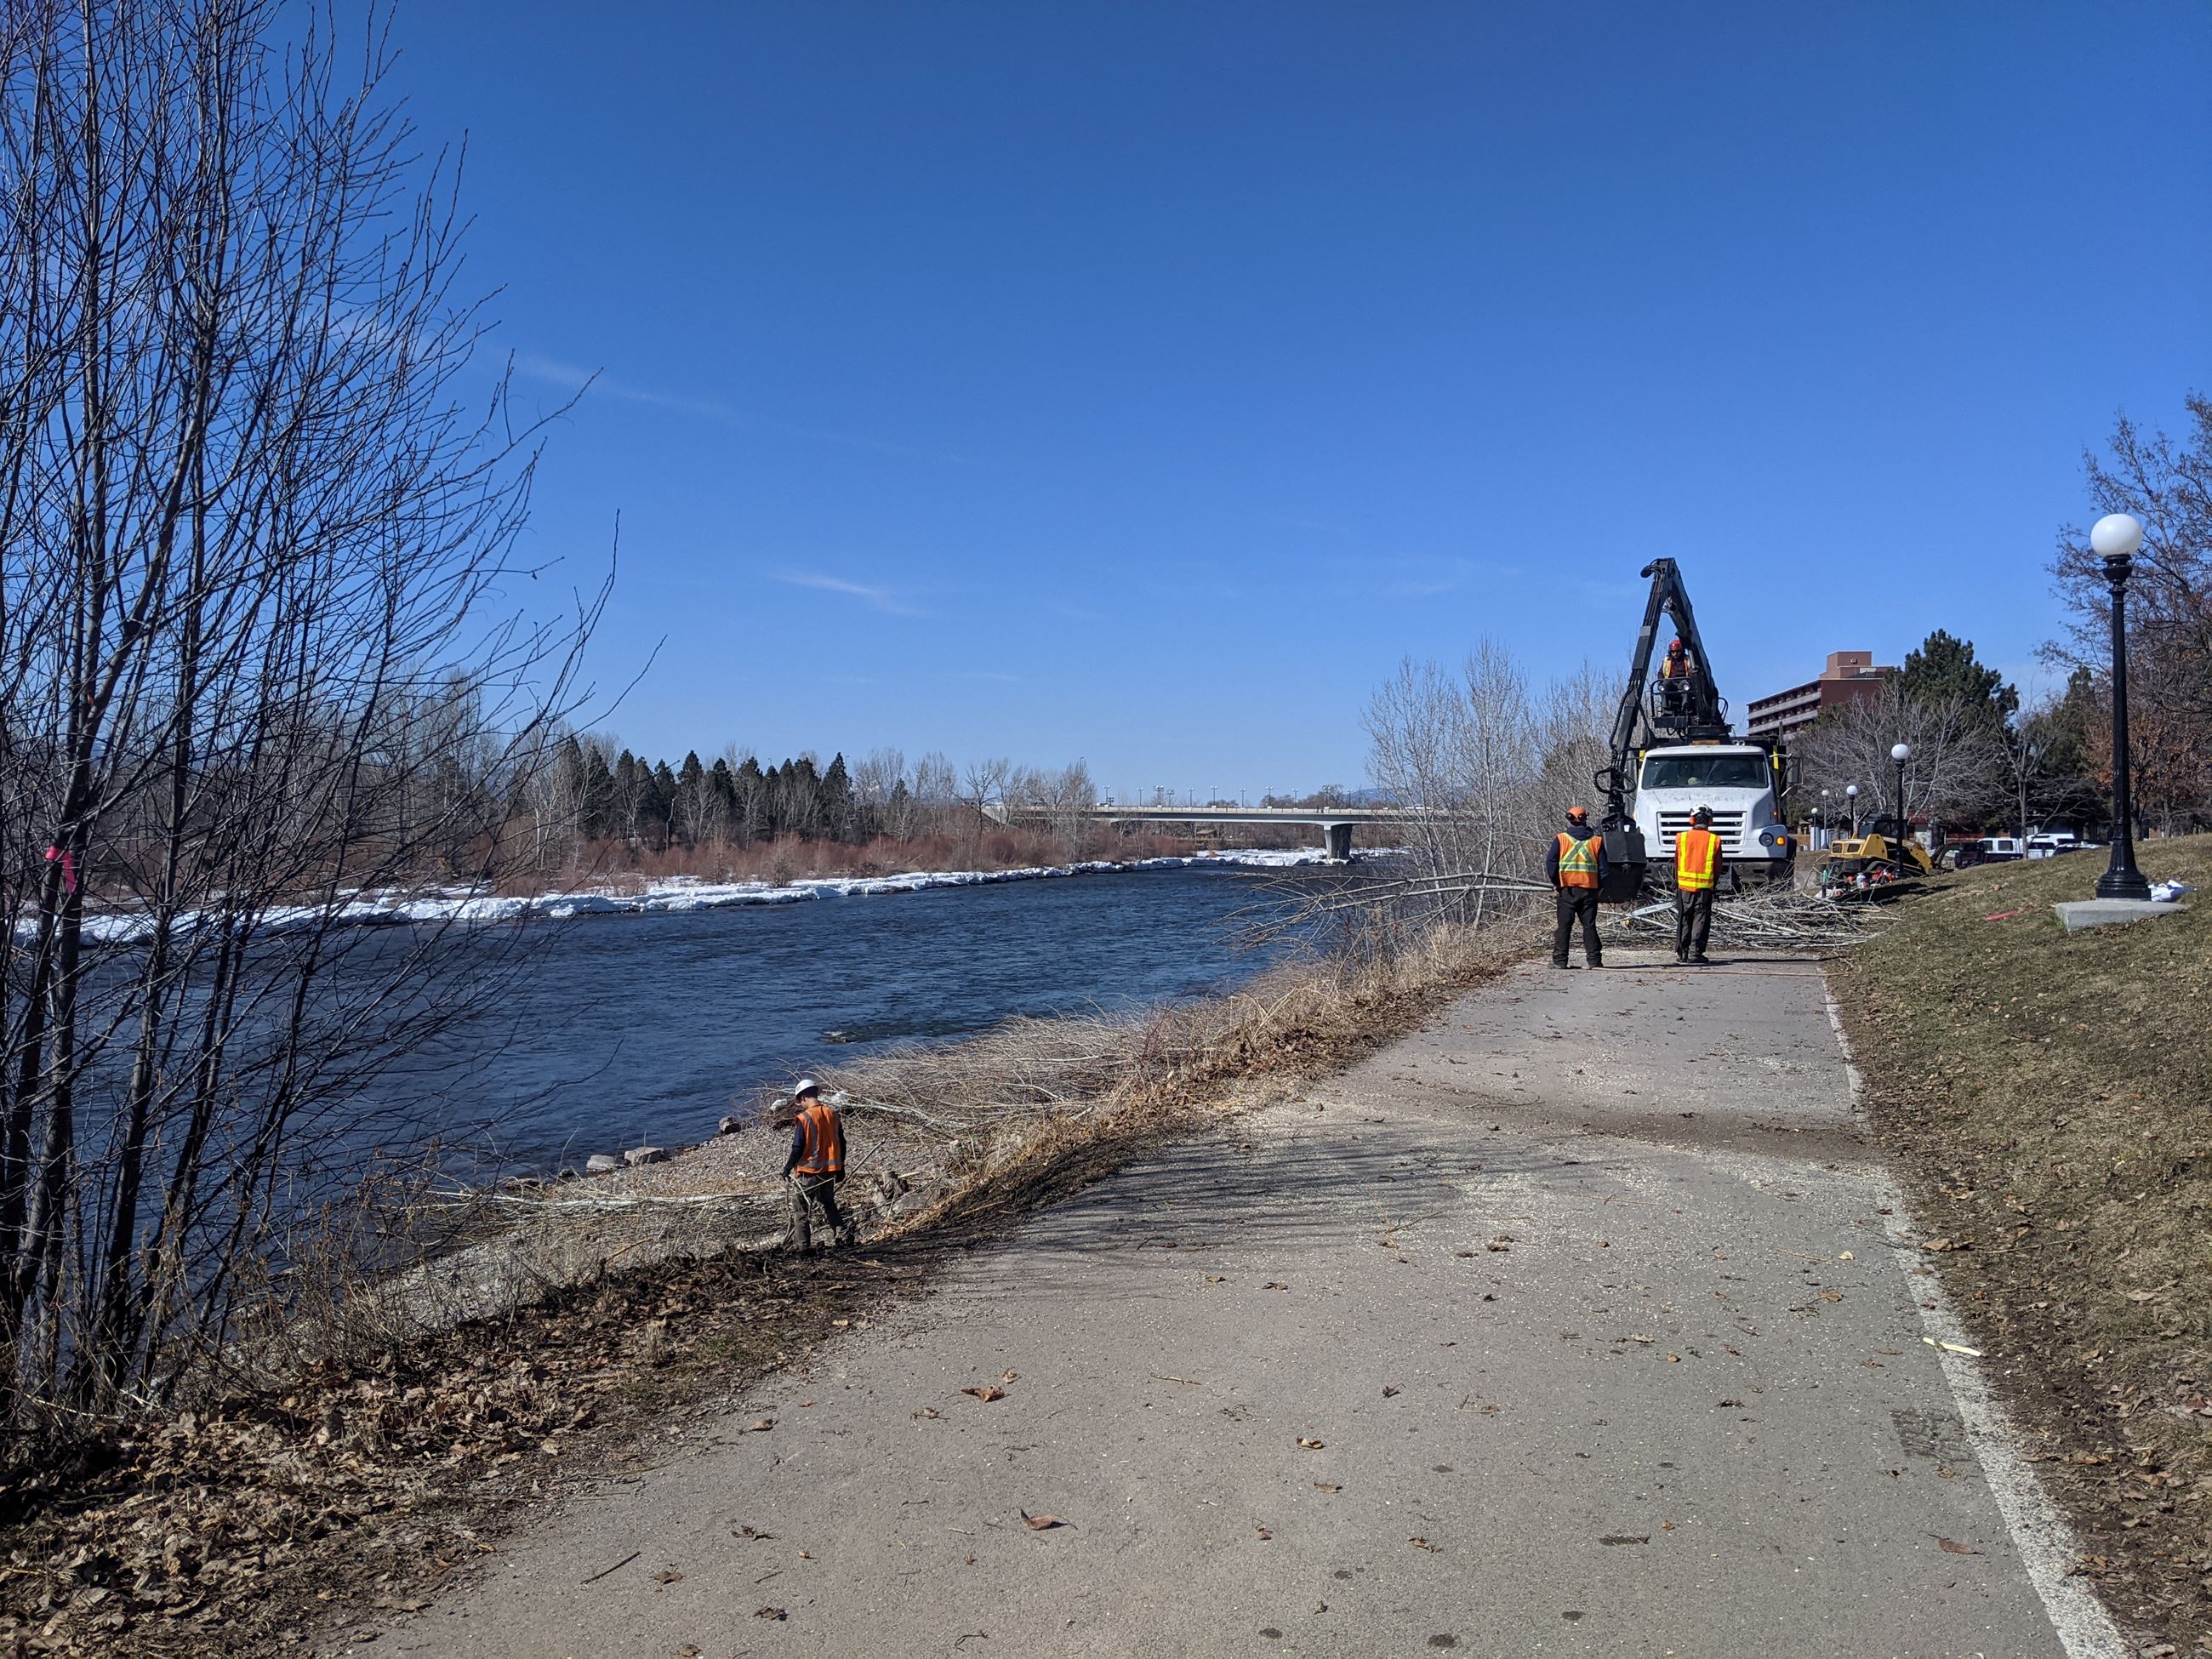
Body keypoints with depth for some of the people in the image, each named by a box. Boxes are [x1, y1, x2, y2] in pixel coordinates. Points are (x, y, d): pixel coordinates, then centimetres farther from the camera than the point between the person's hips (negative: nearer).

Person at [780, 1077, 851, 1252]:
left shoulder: (803, 1118, -17)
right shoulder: (832, 1113, 1)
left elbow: (798, 1148, -16)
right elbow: (841, 1143, 7)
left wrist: (788, 1168, -2)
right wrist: (840, 1167, 18)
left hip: (808, 1172, -5)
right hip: (829, 1170, 5)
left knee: (801, 1210, 9)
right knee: (828, 1204, 23)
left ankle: (803, 1246, 12)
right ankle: (843, 1231, 7)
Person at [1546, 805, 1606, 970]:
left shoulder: (1561, 839, -2)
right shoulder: (1597, 840, 5)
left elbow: (1551, 862, -6)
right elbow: (1603, 868, 4)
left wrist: (1556, 883, 4)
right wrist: (1598, 885, 13)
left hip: (1567, 889, -2)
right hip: (1590, 889, 2)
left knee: (1564, 925, 2)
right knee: (1589, 925, 7)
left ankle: (1560, 960, 1)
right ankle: (1594, 959, 5)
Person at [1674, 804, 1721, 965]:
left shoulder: (1682, 838, -2)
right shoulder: (1714, 840, -3)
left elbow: (1676, 863, 5)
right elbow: (1718, 867, 3)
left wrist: (1676, 883, 16)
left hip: (1684, 885, 1)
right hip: (1705, 887, -1)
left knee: (1684, 921, 10)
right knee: (1700, 921, 2)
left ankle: (1682, 953, 12)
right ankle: (1695, 953, -3)